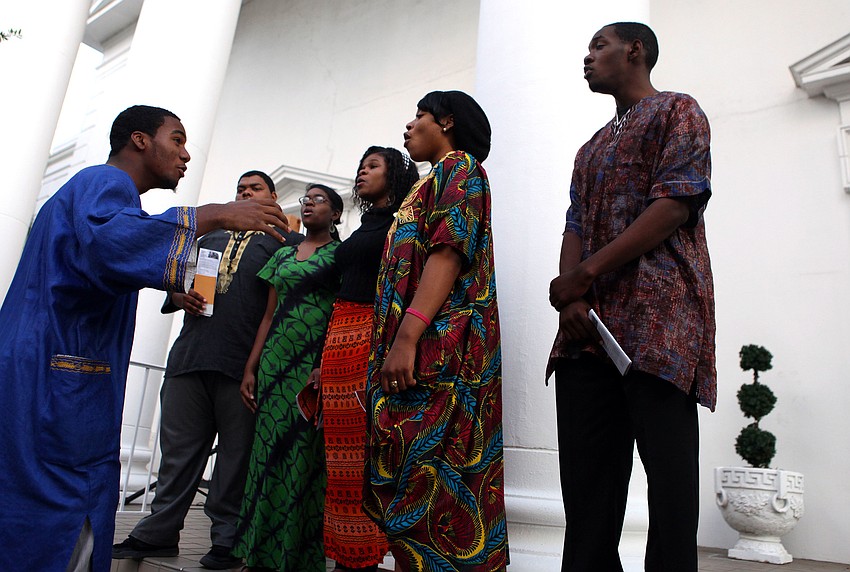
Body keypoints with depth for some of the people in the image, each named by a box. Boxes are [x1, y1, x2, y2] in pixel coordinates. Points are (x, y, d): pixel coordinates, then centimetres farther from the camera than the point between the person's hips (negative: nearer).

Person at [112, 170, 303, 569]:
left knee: (236, 453, 2)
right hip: (189, 355, 5)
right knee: (179, 446, 10)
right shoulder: (210, 237, 26)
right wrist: (179, 296, 3)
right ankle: (160, 532, 21)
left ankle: (228, 539, 12)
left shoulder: (286, 241, 8)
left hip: (243, 363, -5)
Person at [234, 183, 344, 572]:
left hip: (316, 364, -5)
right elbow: (269, 315, 16)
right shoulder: (282, 255, 19)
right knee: (267, 452, 5)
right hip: (275, 362, 5)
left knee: (304, 457, -4)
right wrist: (250, 368, 8)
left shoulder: (340, 254, 3)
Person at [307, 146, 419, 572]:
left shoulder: (402, 222, 2)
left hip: (377, 340, -8)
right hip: (340, 338, 8)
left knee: (372, 448, -8)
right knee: (342, 453, 5)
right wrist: (324, 361, 18)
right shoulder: (362, 230, 26)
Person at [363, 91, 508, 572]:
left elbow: (449, 251, -14)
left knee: (429, 481, -10)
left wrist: (407, 336, -24)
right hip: (411, 353, 9)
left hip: (437, 347, -9)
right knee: (405, 481, 7)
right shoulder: (433, 183, 30)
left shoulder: (461, 167, 2)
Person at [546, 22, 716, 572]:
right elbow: (575, 227, 17)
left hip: (657, 317, -6)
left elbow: (676, 203, -9)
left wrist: (585, 273, -12)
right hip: (588, 323, 7)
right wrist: (571, 297, -3)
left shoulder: (678, 111, 7)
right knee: (586, 473, 4)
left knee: (669, 469, -5)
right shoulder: (591, 149, 29)